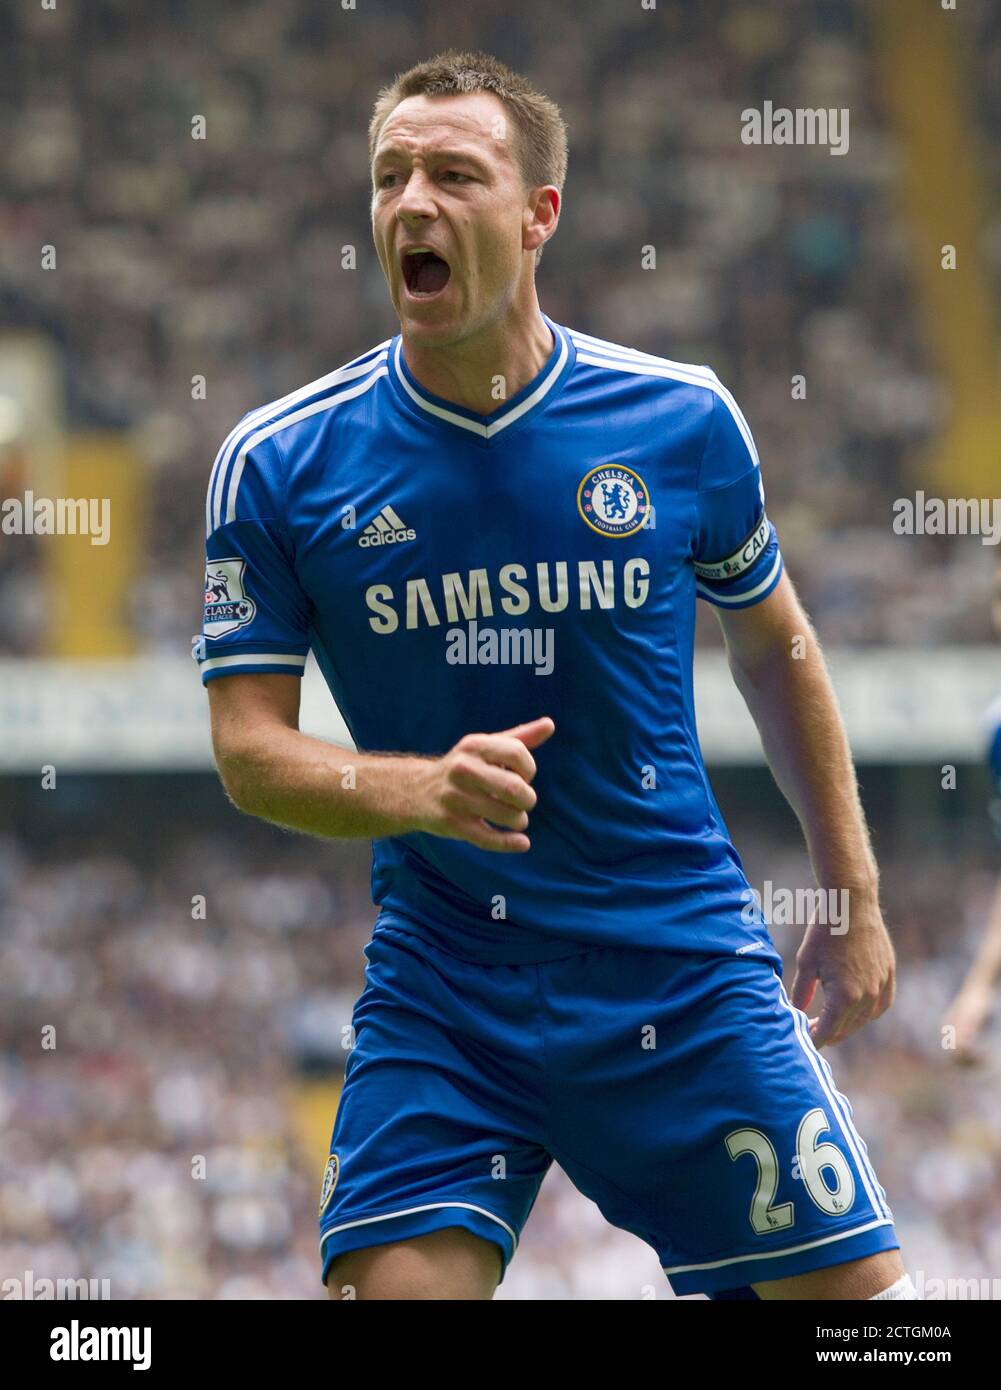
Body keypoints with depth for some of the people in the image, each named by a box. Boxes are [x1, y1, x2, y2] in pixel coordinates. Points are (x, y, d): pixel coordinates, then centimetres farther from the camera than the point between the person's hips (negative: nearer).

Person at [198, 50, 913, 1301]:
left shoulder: (681, 420, -2)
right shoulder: (280, 463, -4)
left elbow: (774, 646, 14)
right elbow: (248, 748, -3)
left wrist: (853, 895, 16)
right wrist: (418, 791, -23)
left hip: (689, 969, 1)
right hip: (438, 991, -1)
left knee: (860, 1294, -4)